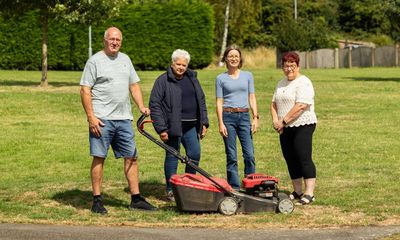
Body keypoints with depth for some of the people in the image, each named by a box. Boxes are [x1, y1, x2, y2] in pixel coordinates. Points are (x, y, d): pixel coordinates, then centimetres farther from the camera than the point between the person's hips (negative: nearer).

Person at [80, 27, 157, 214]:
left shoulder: (125, 60, 16)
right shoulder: (95, 61, -3)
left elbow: (134, 85, 21)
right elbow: (85, 90, -8)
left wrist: (141, 107, 7)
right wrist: (91, 117, -15)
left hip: (124, 119, 6)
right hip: (102, 119, -6)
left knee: (131, 157, 6)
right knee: (99, 158, -4)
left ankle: (136, 198, 11)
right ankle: (97, 200, 0)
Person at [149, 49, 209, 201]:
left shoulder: (192, 79, 15)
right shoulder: (163, 80, -5)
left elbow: (201, 101, 21)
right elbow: (155, 105, -8)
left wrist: (204, 122, 12)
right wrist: (161, 128, -14)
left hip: (191, 126, 6)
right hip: (173, 126, -6)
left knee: (194, 154, 2)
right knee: (172, 156, -1)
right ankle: (171, 191, 7)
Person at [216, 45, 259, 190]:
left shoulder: (247, 76, 11)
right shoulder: (221, 78, 5)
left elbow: (252, 98, 10)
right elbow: (219, 102, 3)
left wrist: (255, 118, 0)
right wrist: (221, 123, -5)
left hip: (244, 116, 1)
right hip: (228, 116, -1)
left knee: (249, 155, -7)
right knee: (231, 156, 0)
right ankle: (234, 188, 6)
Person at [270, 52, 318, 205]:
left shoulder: (303, 83, -10)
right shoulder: (282, 83, 17)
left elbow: (300, 106, -20)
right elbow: (274, 103, 15)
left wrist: (283, 121, -18)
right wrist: (275, 120, -3)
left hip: (302, 126, -8)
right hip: (285, 129, 8)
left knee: (304, 159, -11)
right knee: (291, 161, 10)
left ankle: (309, 194, -12)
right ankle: (298, 192, 18)